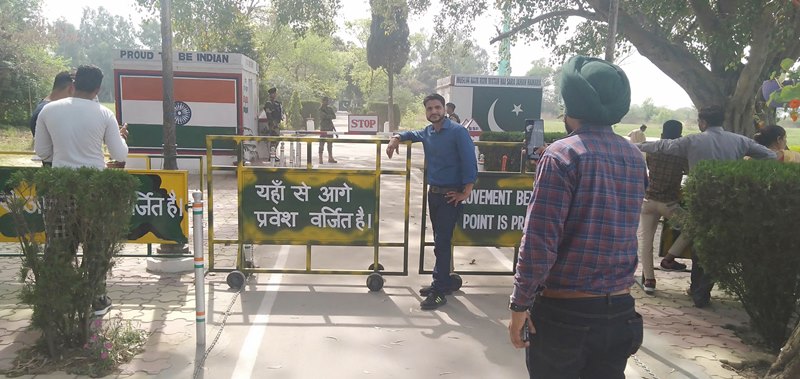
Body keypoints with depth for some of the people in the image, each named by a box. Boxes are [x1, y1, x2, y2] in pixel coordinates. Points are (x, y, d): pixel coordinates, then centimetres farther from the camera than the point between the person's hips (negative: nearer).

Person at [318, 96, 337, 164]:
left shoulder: (330, 108, 13)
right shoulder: (321, 109, -5)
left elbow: (334, 116, 2)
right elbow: (325, 116, -18)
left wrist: (328, 116, -11)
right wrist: (331, 115, -4)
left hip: (330, 128, 6)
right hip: (323, 128, -6)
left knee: (330, 143, 9)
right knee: (322, 143, -5)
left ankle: (330, 158, 16)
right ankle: (320, 159, -4)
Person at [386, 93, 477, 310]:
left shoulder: (457, 131, -11)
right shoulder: (427, 132, 10)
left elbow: (469, 160, -16)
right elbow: (412, 135, 31)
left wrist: (467, 191, -18)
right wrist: (397, 138, 10)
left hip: (451, 195, -7)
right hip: (433, 193, 7)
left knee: (442, 242, -8)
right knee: (440, 241, 14)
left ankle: (439, 291, -2)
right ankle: (443, 282, 25)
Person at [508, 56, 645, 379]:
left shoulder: (563, 155, -15)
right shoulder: (636, 159, 6)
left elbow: (539, 241, -19)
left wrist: (520, 304, -10)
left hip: (563, 312, -6)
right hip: (620, 312, 6)